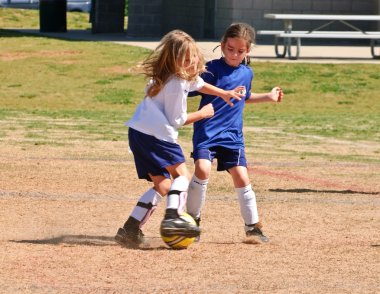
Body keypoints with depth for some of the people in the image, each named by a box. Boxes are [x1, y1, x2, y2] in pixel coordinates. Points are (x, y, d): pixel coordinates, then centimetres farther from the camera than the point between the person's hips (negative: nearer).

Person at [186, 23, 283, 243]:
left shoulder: (247, 74, 11)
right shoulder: (212, 69, -7)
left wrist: (268, 97, 29)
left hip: (233, 136, 4)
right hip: (207, 132, -4)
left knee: (241, 178, 0)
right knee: (202, 170, -21)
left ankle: (253, 227, 13)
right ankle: (192, 220, -4)